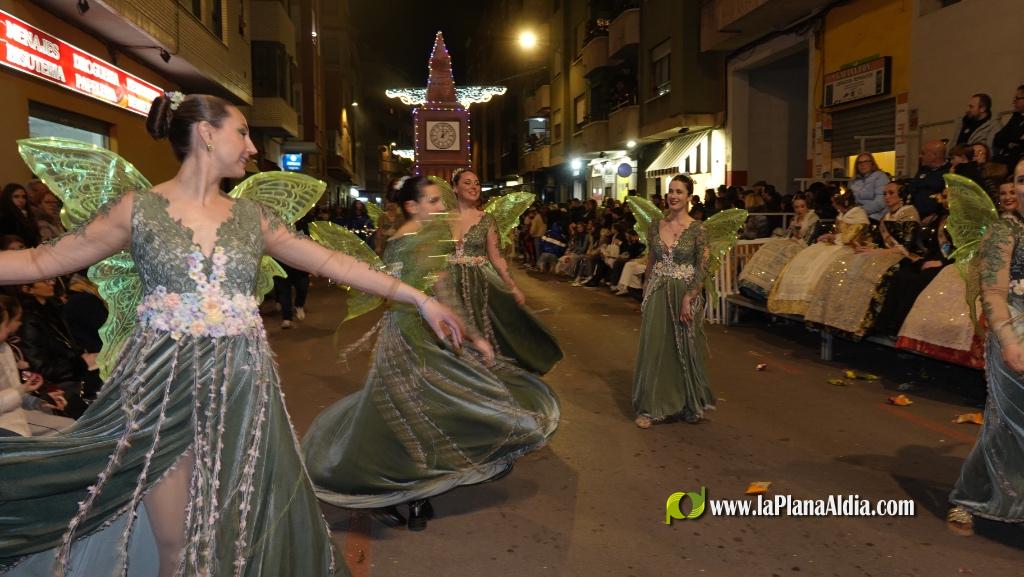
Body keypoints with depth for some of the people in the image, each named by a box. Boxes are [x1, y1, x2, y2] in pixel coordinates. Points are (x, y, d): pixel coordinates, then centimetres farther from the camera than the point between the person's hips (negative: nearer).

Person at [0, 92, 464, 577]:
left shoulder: (252, 216, 6)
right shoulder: (138, 208, -2)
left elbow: (334, 263, 5)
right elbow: (43, 261, 1)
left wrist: (420, 299, 3)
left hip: (240, 387, 3)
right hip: (163, 387, -2)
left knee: (240, 536, 10)